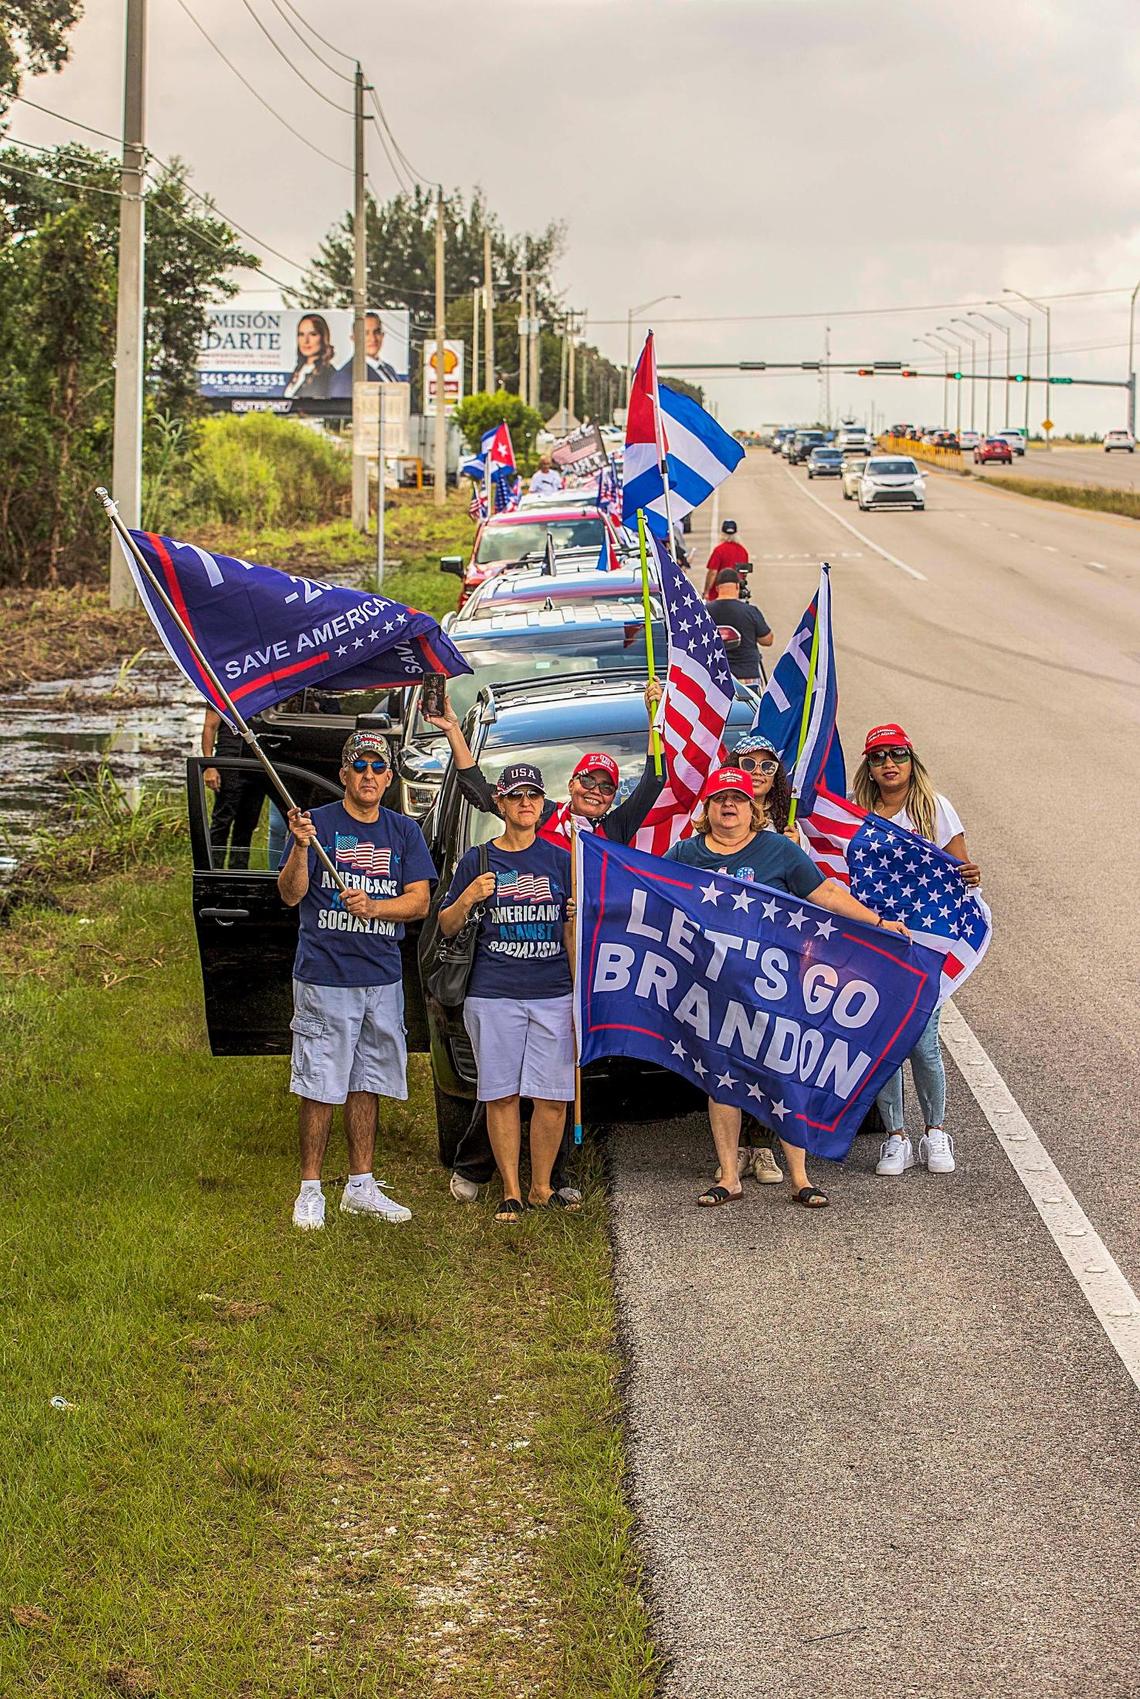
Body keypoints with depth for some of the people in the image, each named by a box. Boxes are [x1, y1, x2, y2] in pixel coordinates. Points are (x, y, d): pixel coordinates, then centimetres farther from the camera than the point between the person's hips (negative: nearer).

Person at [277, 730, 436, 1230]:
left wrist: (373, 906, -15)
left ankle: (360, 1187, 19)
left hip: (383, 978, 4)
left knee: (368, 1084, 10)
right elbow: (291, 894, -8)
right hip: (323, 977, -4)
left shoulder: (404, 832, 10)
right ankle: (310, 1191, 4)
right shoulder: (316, 823, 0)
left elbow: (419, 902, 3)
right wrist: (301, 847, -25)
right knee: (319, 1086, -3)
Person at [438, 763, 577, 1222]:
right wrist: (468, 898, -13)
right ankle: (510, 1193, 9)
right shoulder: (478, 860, 5)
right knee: (502, 1095, 1)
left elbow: (573, 931, 14)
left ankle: (542, 1188, 13)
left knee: (553, 1096, -1)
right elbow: (446, 927, 8)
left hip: (553, 995, 1)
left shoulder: (560, 861, 10)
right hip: (494, 995, -1)